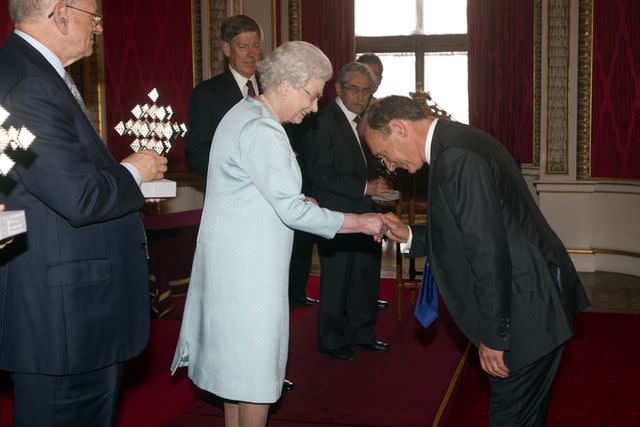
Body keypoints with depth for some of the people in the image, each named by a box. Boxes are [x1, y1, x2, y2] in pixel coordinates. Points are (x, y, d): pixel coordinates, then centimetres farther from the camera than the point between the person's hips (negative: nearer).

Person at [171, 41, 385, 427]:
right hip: (247, 265, -10)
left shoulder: (245, 114, 12)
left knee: (238, 354, 17)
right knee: (256, 357, 0)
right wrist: (363, 223, -17)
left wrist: (295, 201, 11)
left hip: (235, 259, 10)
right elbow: (293, 211, -23)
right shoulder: (261, 129, -20)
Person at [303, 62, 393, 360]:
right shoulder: (323, 122, -15)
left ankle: (362, 334, 32)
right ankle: (331, 340, 20)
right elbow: (321, 174, -20)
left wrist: (380, 185, 1)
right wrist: (365, 188, -23)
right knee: (336, 282, 4)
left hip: (365, 214, 8)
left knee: (366, 278, 16)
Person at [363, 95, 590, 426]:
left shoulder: (456, 157, -22)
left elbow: (489, 251, -25)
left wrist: (493, 337, -18)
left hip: (528, 309, -10)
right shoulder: (459, 142, 11)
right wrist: (409, 236, 7)